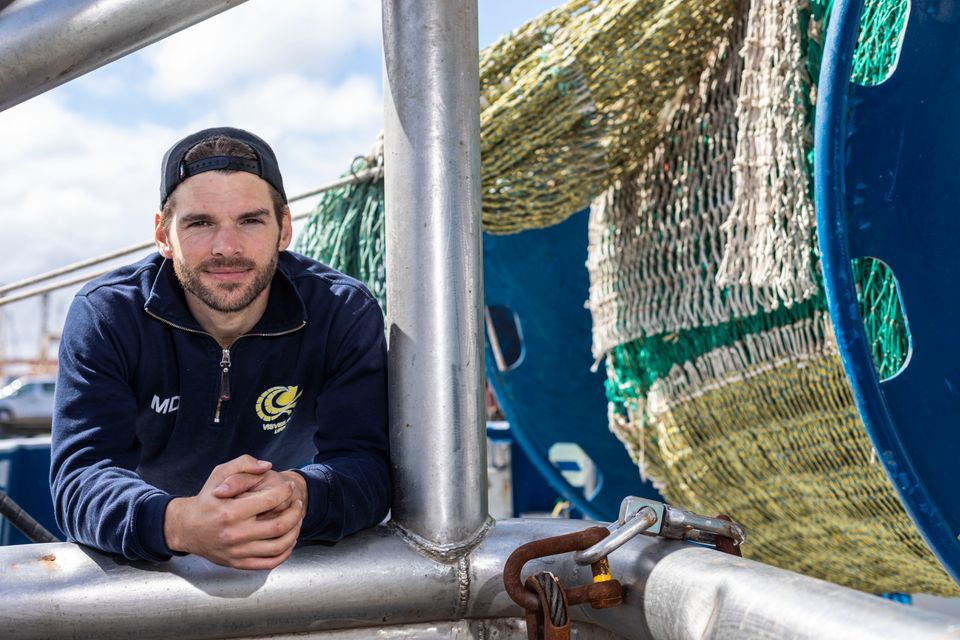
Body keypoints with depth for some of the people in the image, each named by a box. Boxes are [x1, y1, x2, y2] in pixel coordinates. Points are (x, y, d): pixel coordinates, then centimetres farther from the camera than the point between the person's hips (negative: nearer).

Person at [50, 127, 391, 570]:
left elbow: (367, 467, -20)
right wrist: (180, 523, -45)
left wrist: (297, 495, -44)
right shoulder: (104, 317, -13)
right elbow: (79, 480, -23)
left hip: (293, 567, 1)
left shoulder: (345, 315, -12)